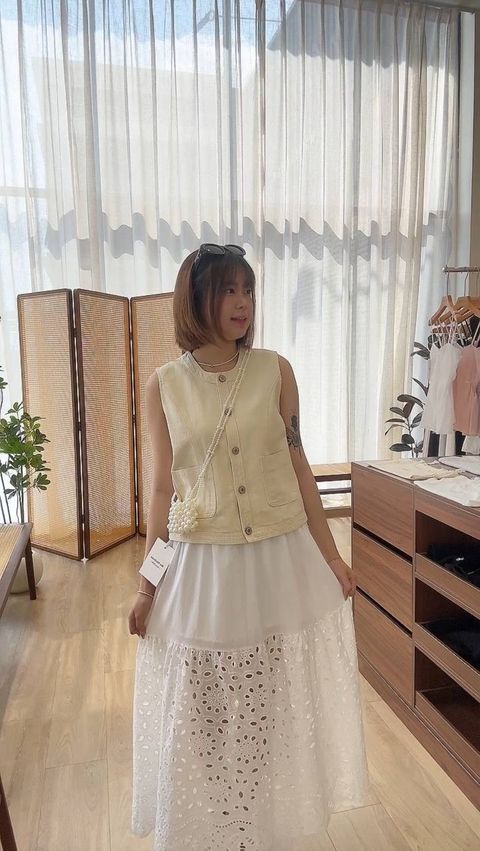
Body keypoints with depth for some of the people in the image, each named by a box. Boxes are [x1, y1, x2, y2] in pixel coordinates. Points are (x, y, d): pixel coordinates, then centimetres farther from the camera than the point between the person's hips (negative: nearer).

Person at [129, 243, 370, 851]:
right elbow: (164, 487, 1)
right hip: (201, 569, 0)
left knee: (282, 705, 17)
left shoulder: (275, 370, -3)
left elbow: (297, 466, 2)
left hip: (281, 559, 1)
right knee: (204, 717, 14)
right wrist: (147, 584, 4)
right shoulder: (164, 386, -3)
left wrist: (328, 553, 5)